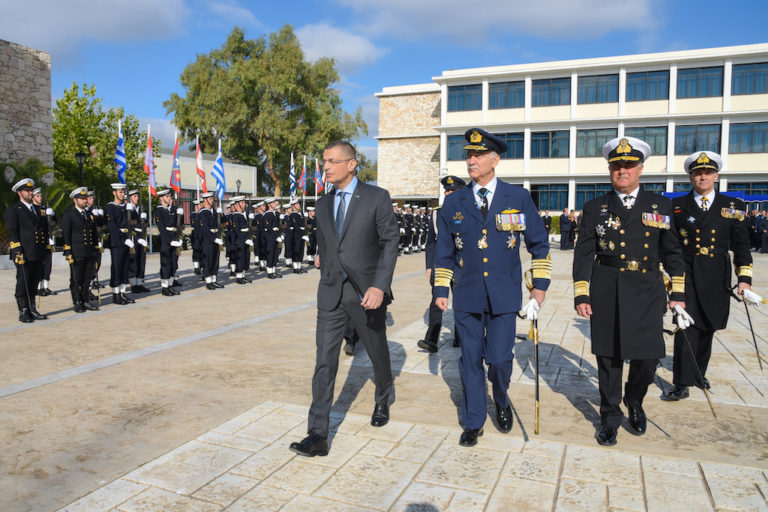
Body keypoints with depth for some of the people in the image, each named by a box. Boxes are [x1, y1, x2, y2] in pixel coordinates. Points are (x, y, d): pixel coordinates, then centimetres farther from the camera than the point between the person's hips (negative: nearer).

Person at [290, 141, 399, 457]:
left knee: (378, 353, 16)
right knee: (324, 362, -3)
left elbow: (390, 242, -11)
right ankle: (317, 436, 2)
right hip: (331, 294, 3)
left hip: (366, 293, -3)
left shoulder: (377, 197, -7)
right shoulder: (323, 204, 9)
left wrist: (379, 286, -20)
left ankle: (383, 401, 44)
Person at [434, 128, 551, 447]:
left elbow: (539, 243, 8)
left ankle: (502, 402, 32)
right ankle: (473, 423, 25)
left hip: (504, 296, -1)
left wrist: (540, 284, 3)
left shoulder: (518, 198, 1)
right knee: (470, 360, 7)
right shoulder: (453, 203, 5)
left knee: (500, 358, -2)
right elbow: (444, 251, 10)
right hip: (467, 297, 2)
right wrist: (441, 289, 6)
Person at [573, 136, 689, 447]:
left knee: (647, 358, 1)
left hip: (647, 293, 1)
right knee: (609, 357, 5)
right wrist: (581, 294, -5)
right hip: (607, 293, -1)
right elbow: (583, 254, 1)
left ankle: (634, 403, 32)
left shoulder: (661, 206, 8)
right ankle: (610, 417, 24)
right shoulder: (595, 208, 4)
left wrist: (678, 293, 7)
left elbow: (672, 252, 11)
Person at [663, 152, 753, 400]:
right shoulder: (677, 206, 2)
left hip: (716, 278, 2)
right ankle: (681, 384, -3)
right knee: (687, 327, -8)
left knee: (707, 328, 13)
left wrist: (744, 278, -3)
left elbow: (741, 246, 4)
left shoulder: (733, 207, 5)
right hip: (686, 276, -2)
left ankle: (698, 373, 32)